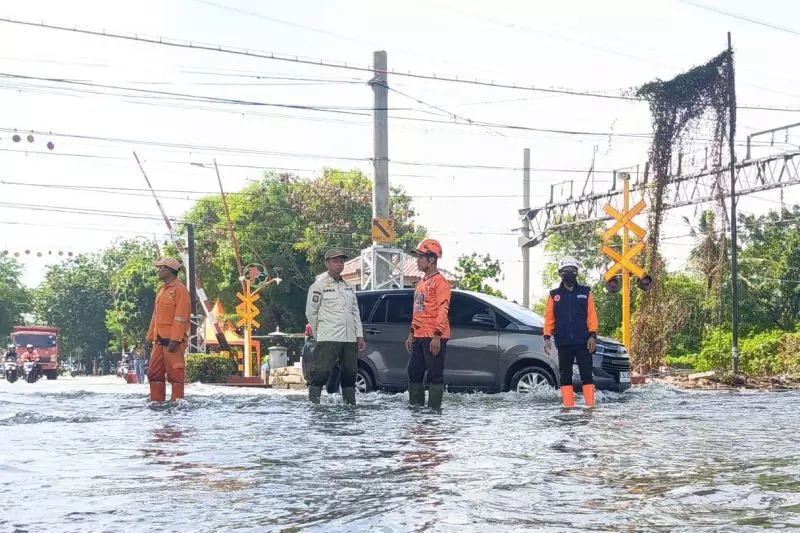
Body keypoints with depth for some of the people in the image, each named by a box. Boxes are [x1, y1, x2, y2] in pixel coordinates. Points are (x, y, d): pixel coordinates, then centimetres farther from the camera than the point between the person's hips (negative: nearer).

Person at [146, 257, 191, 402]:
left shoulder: (179, 289, -8)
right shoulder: (161, 290, 20)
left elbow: (181, 316, -15)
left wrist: (174, 339, -20)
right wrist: (150, 336, 16)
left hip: (173, 339, -9)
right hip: (160, 338, 9)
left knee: (175, 371, -5)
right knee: (154, 371, 9)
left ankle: (177, 400, 0)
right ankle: (156, 400, 14)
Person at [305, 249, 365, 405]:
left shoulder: (348, 287, 19)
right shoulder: (319, 285, -1)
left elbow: (355, 312, 19)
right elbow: (311, 312, 0)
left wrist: (359, 336, 12)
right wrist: (319, 335, 3)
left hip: (350, 339, 7)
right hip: (328, 339, -6)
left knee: (350, 373, 10)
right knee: (321, 373, -12)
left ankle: (350, 403, 18)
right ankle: (313, 402, -11)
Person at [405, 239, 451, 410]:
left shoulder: (440, 282, -10)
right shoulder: (421, 283, 19)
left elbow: (442, 310, -16)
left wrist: (437, 336, -22)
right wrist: (412, 334, 21)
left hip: (434, 338, -9)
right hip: (419, 337, 9)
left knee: (435, 375, -5)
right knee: (414, 372, 11)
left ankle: (434, 408, -2)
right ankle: (416, 406, 19)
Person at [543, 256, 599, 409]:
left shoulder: (586, 292, 6)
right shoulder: (554, 294, 9)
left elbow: (591, 315, 3)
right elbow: (549, 317, 7)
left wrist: (592, 335, -6)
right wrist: (547, 337, -2)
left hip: (583, 342, -1)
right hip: (563, 343, 1)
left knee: (587, 374, -3)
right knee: (565, 376, 3)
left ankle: (590, 405, -2)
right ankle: (568, 406, 5)